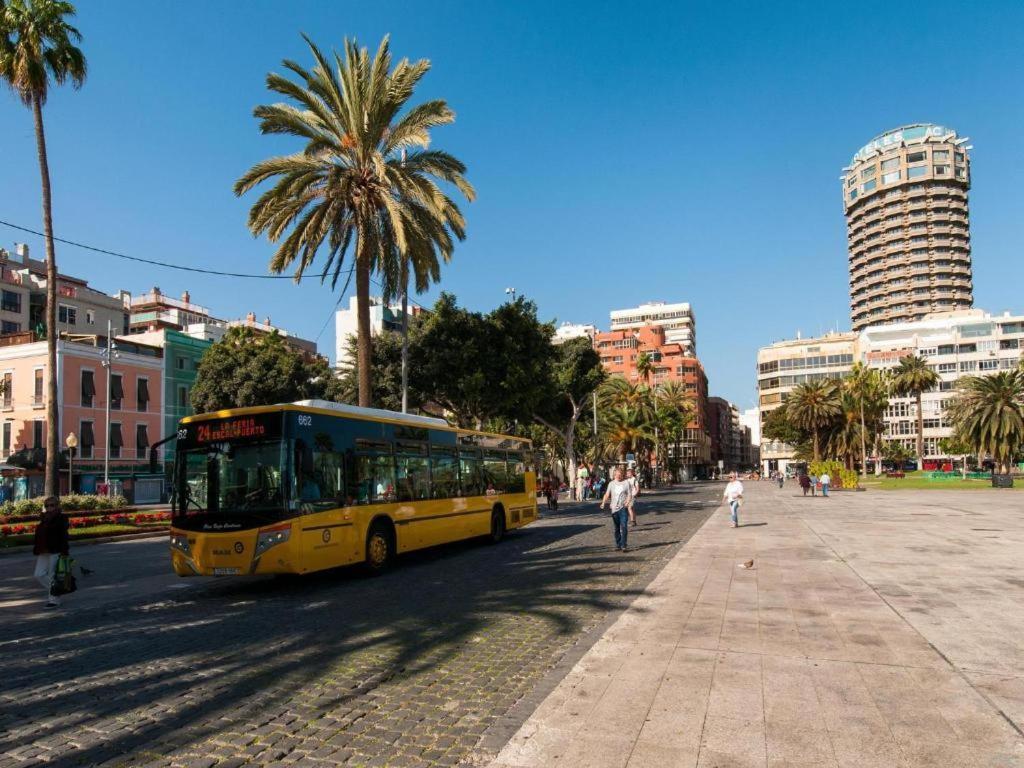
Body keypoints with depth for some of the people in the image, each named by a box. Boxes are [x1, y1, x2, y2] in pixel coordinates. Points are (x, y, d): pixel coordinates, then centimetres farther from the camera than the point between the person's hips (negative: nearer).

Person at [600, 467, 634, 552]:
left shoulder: (627, 483, 2)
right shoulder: (611, 484, 10)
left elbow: (629, 494, -2)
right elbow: (607, 494, 6)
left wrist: (627, 502, -21)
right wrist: (603, 503, -10)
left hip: (623, 508, -3)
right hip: (614, 508, 3)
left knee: (624, 527, -12)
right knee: (616, 528, 10)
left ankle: (623, 546, -11)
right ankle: (618, 545, 20)